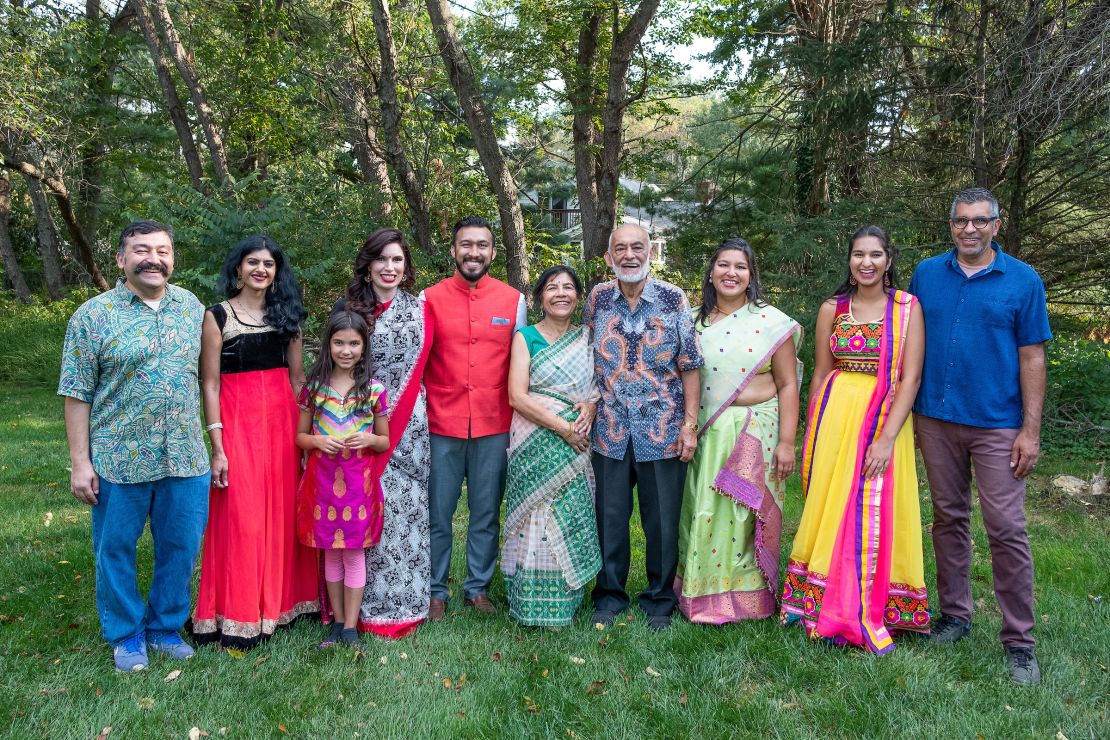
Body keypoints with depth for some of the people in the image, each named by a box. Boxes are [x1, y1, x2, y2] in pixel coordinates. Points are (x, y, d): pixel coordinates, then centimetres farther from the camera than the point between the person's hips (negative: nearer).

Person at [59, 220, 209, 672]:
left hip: (186, 457, 3)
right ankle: (126, 635, 30)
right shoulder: (93, 315, -5)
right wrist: (79, 461, -7)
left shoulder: (192, 307, 6)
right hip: (119, 460, -3)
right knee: (116, 550, 10)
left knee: (181, 547, 11)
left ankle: (165, 627, 32)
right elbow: (77, 393, -5)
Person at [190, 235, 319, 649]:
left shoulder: (286, 314, 10)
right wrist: (217, 447, -9)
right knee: (241, 517, -3)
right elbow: (210, 384, -4)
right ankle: (238, 619, 10)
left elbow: (297, 376, 12)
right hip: (237, 421, -4)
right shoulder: (218, 316, -1)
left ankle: (280, 600, 24)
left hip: (283, 420, 4)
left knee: (281, 512, 8)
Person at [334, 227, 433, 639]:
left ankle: (404, 601, 14)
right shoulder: (347, 308, 4)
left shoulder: (419, 310, 8)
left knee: (405, 506, 2)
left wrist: (395, 421, 2)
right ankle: (366, 603, 11)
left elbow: (421, 367, 9)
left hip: (408, 426, 1)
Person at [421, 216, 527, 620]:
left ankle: (478, 587, 26)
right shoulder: (431, 298, 1)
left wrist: (519, 421, 6)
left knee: (487, 513, 10)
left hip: (494, 426, 1)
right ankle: (435, 591, 22)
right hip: (442, 426, -1)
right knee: (437, 514, 6)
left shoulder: (513, 300, 5)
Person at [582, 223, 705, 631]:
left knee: (662, 520, 7)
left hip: (663, 431, -2)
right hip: (610, 431, 2)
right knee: (610, 518, 10)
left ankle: (660, 600, 26)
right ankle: (609, 595, 28)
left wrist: (690, 424, -7)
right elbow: (585, 360, 12)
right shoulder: (597, 299, 2)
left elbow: (689, 366, -3)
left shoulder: (674, 299, -4)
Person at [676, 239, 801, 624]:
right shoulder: (695, 321, 8)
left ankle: (744, 599, 18)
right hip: (704, 434, 3)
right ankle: (702, 594, 22)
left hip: (753, 433, -3)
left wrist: (786, 442, -9)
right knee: (702, 514, 6)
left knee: (743, 516, 1)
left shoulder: (772, 322, -2)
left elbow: (787, 385, -3)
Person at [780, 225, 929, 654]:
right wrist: (811, 437, 6)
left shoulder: (907, 307, -2)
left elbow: (911, 377, -8)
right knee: (830, 511, 7)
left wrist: (887, 438, -16)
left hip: (885, 421, -2)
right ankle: (827, 608, 23)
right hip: (835, 416, 2)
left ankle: (869, 614, 20)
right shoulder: (832, 308, 5)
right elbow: (820, 375, 8)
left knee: (875, 517, 4)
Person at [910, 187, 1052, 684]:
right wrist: (907, 411, 5)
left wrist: (1031, 430, -8)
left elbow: (1032, 358, -2)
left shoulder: (1023, 281, 0)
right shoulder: (927, 274, 7)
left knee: (1007, 530, -3)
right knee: (948, 519, 12)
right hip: (936, 420, 3)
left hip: (997, 425, -3)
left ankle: (1019, 640, 8)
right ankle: (955, 613, 26)